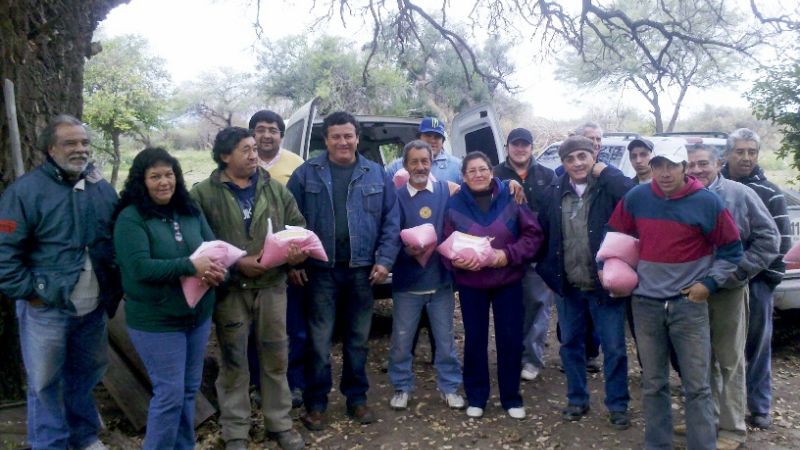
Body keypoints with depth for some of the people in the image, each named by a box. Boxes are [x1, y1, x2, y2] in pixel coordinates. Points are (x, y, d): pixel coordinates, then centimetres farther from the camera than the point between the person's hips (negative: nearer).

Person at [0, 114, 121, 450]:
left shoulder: (103, 190, 5)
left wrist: (116, 287, 8)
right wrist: (30, 292, -13)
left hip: (93, 308, 5)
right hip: (47, 310, -5)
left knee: (88, 374, 20)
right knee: (46, 383, 7)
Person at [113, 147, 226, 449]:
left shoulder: (191, 211, 4)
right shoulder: (130, 218, -13)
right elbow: (138, 267, -23)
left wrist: (218, 270, -18)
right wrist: (190, 266, -29)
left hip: (199, 316, 6)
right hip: (156, 322, -6)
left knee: (190, 389, 17)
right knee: (170, 393, 0)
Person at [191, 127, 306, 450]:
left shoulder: (275, 189, 7)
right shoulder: (204, 194, -4)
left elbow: (298, 226, 10)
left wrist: (298, 249, -11)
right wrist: (236, 263, -17)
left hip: (272, 285, 3)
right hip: (229, 289, -3)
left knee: (276, 358, 12)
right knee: (233, 362, 8)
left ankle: (280, 424, 29)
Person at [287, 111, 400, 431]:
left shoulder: (376, 174, 5)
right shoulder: (306, 174, 0)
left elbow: (391, 221, 4)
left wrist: (384, 260, -5)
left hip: (362, 270, 2)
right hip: (320, 270, -1)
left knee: (358, 338, 13)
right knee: (319, 340, 4)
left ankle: (357, 398, 27)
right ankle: (316, 403, 17)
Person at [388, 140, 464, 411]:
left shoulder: (446, 191, 2)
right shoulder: (396, 196, -5)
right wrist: (406, 250, -22)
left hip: (441, 279, 1)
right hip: (407, 282, -1)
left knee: (445, 339, 11)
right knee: (401, 340, 9)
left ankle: (449, 387, 27)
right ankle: (402, 388, 27)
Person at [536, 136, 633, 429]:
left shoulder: (609, 187, -8)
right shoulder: (555, 191, 3)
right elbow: (543, 231, 8)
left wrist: (605, 172, -20)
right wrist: (547, 269, 4)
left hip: (604, 284, -4)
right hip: (568, 286, 4)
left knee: (614, 348, 6)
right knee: (570, 344, 15)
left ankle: (618, 405, 24)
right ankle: (577, 400, 32)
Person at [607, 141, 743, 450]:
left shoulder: (706, 202, -6)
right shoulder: (636, 198, 1)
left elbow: (732, 249, 3)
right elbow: (615, 236, 15)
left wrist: (709, 282, -5)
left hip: (689, 304, -2)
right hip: (646, 304, 2)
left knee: (697, 386, 2)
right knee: (653, 384, 11)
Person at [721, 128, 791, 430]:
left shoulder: (770, 194, 2)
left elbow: (781, 240, -1)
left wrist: (771, 277, -9)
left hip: (756, 281, -1)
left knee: (757, 343, 8)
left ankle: (760, 407, 20)